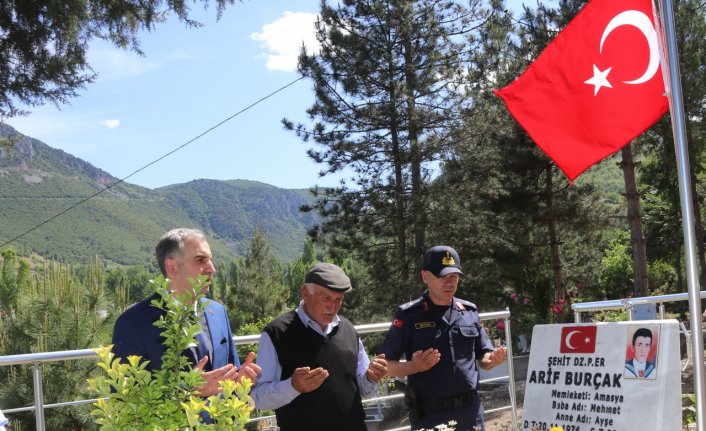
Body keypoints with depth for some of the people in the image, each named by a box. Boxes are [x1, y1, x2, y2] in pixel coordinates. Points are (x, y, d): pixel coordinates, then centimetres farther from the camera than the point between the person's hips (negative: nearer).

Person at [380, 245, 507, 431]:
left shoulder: (470, 311, 5)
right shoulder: (409, 316, -6)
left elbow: (482, 357, 13)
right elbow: (386, 365, -6)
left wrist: (492, 360, -8)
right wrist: (413, 367, -24)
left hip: (470, 411, 4)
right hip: (429, 415, -3)